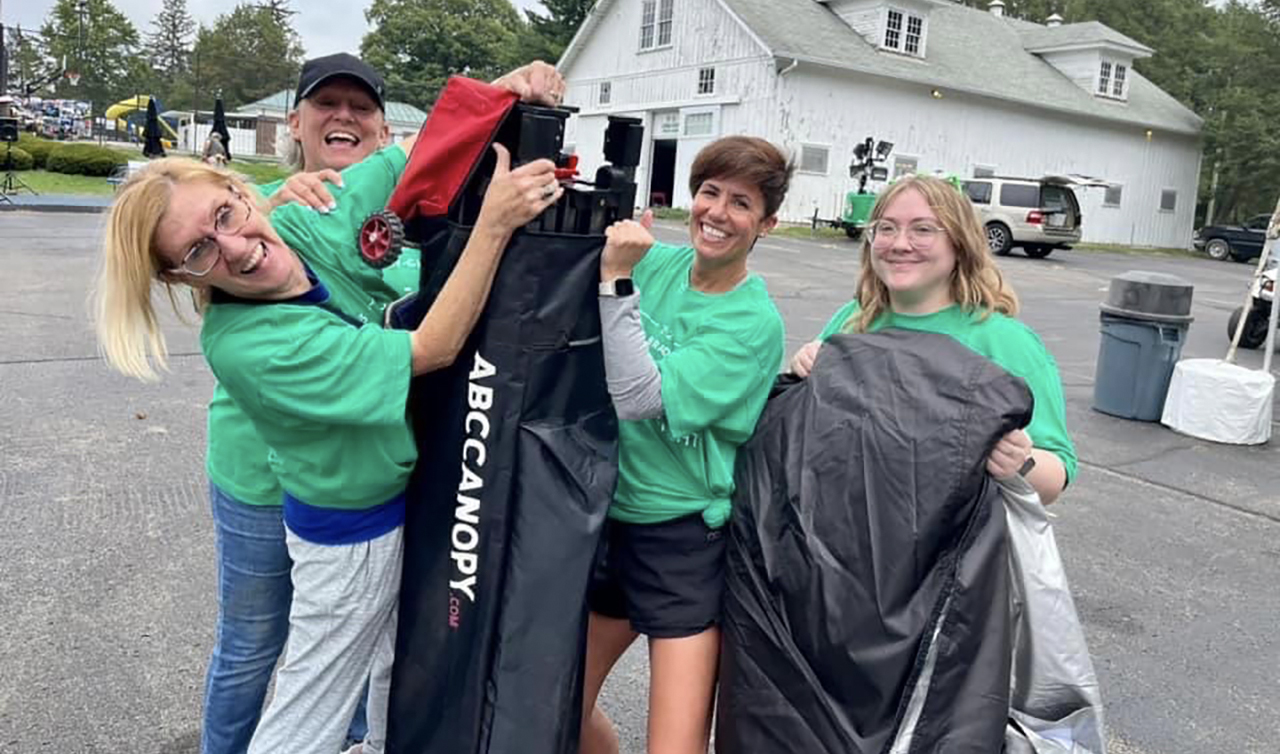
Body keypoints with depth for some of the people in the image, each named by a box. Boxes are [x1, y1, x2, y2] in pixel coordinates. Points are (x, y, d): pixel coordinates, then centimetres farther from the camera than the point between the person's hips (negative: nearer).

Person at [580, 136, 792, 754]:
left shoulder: (754, 322, -15)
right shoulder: (654, 261, 0)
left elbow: (638, 397, -25)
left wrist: (616, 280, -25)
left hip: (684, 538, -5)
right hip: (609, 514, 5)